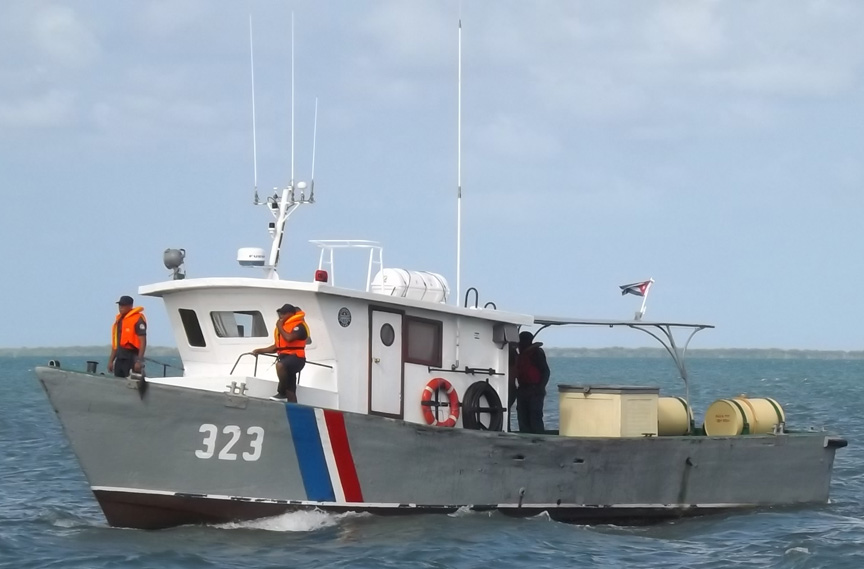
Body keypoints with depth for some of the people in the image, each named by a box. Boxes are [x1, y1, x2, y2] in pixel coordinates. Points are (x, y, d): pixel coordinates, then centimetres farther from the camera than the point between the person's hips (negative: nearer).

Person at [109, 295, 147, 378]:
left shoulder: (137, 319, -8)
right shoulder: (119, 320, 18)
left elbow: (142, 342, -14)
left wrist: (139, 361, -20)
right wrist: (111, 360, 19)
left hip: (131, 358, -9)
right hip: (120, 358, 9)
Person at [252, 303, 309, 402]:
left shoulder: (299, 326, -6)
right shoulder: (283, 326, 22)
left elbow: (289, 338, -25)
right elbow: (276, 347, 24)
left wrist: (280, 327, -10)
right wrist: (260, 351, 16)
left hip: (295, 357, -10)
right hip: (285, 357, 10)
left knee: (280, 365, -40)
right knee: (290, 390, 6)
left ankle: (281, 393, -28)